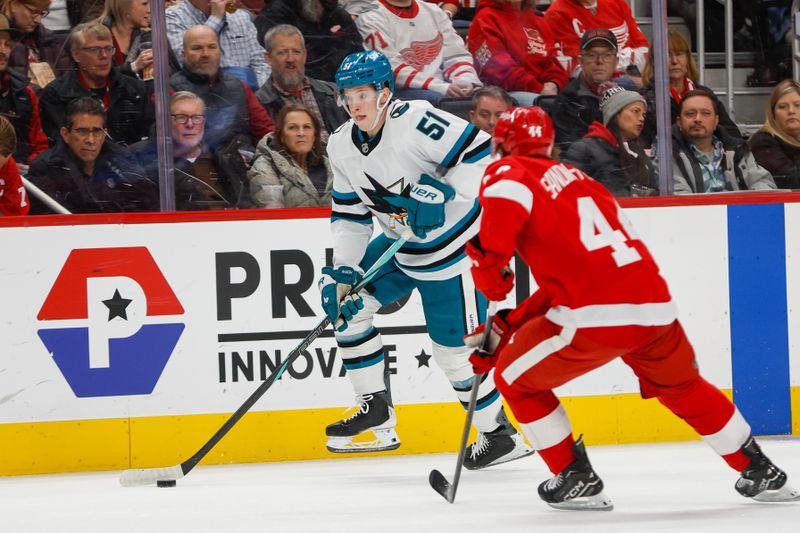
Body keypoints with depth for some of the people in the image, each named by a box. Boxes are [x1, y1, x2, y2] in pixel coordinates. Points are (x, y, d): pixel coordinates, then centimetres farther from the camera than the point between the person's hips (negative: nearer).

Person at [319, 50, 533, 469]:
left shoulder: (413, 121, -25)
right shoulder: (341, 146, -1)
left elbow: (478, 152, -26)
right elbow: (349, 214, 5)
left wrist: (442, 193, -33)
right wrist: (342, 270, -6)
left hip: (453, 245, -8)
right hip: (400, 245, 8)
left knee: (455, 348, -3)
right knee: (347, 302, 1)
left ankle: (499, 434, 16)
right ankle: (376, 413, 9)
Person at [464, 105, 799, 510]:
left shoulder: (506, 172, 8)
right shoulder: (577, 179, 30)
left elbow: (506, 200, -21)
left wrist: (488, 265, -10)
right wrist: (508, 326, 27)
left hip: (595, 317, -7)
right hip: (655, 305, 7)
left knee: (515, 378, 18)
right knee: (682, 386, 32)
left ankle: (576, 480, 16)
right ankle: (762, 473, 37)